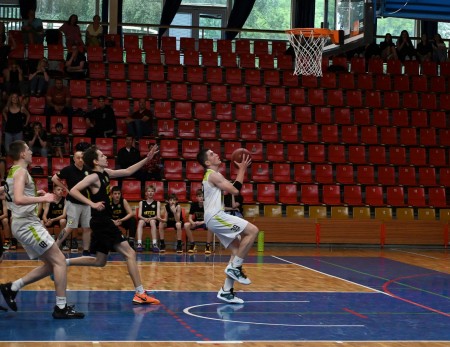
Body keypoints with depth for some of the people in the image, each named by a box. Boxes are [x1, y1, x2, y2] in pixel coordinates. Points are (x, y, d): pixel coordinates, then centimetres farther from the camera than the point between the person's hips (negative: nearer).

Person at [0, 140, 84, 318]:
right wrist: (43, 199, -22)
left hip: (23, 224, 10)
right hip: (28, 224, -10)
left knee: (50, 265, 13)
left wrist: (35, 194, 19)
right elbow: (19, 199, -29)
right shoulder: (21, 171, -14)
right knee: (59, 261, -9)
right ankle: (61, 308, -8)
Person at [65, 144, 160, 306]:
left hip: (104, 222, 10)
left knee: (99, 261, 18)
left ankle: (64, 263, 20)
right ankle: (140, 294, -7)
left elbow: (127, 171, 20)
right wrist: (92, 204, -28)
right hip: (101, 222, -10)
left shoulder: (106, 173, 12)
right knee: (130, 254, -8)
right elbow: (74, 190, -23)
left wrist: (147, 159, 14)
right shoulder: (94, 177, -14)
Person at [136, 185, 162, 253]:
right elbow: (139, 215, 3)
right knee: (140, 222, -34)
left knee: (152, 221, -36)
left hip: (154, 220, -1)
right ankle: (139, 244, -47)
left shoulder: (157, 203, 11)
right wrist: (144, 219, -20)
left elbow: (158, 216, 0)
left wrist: (151, 219, -20)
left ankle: (154, 244, -44)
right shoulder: (142, 203, 14)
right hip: (144, 220, 1)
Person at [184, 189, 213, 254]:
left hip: (205, 222, -2)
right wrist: (193, 223, -32)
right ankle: (192, 244, -13)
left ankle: (208, 246, -23)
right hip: (196, 223, 3)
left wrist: (201, 222, -36)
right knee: (186, 225, -27)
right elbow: (190, 218, -9)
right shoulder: (193, 204, -8)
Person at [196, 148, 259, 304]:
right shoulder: (214, 175, -10)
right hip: (216, 216, -10)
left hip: (215, 218, 10)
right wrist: (242, 170, -6)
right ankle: (235, 267, -12)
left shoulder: (211, 175, 22)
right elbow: (235, 190, -16)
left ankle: (226, 291, 7)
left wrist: (241, 170, 18)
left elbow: (231, 188, 24)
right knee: (252, 231, -16)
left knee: (237, 251, 8)